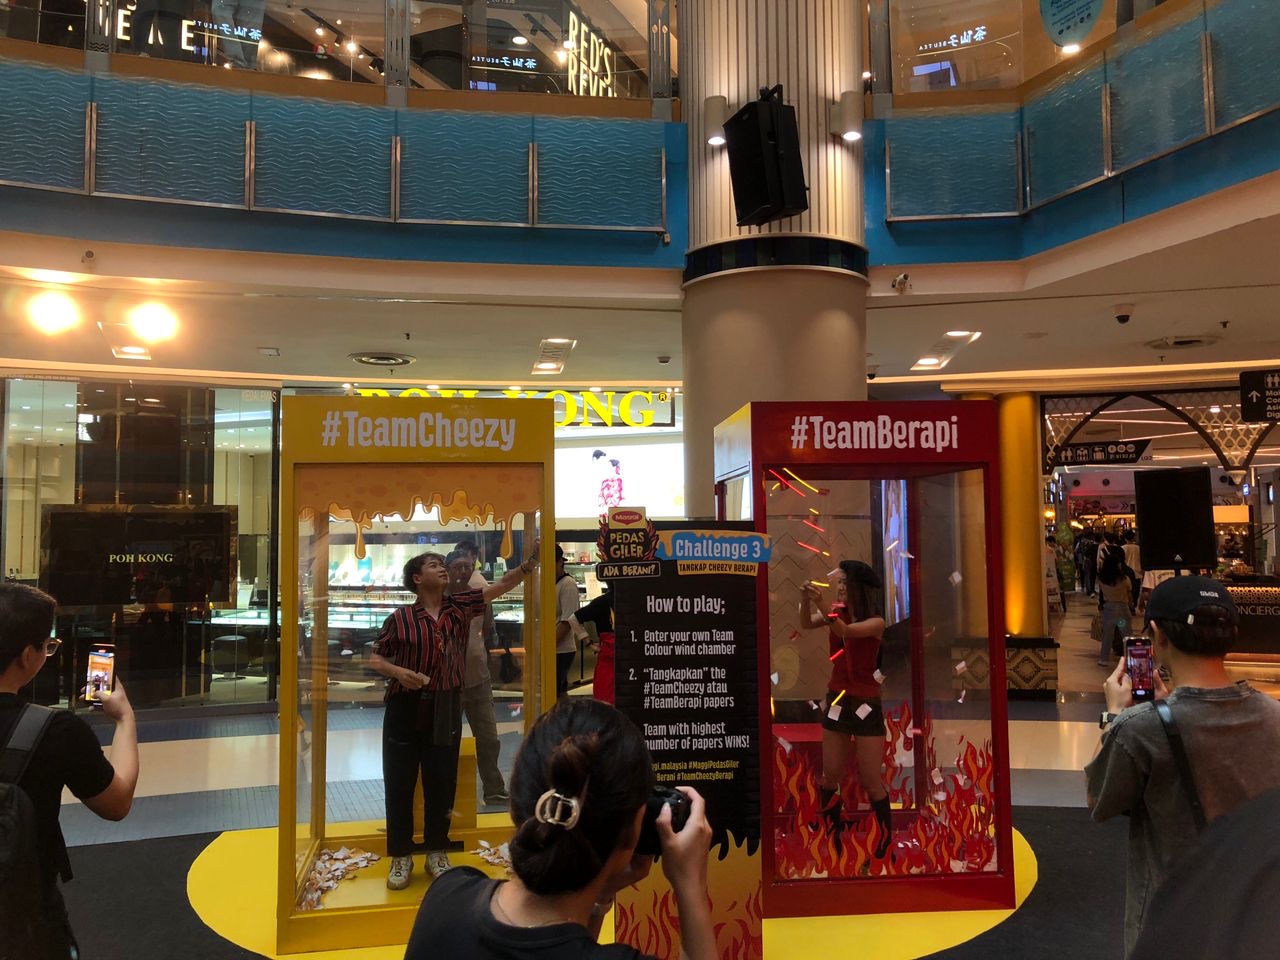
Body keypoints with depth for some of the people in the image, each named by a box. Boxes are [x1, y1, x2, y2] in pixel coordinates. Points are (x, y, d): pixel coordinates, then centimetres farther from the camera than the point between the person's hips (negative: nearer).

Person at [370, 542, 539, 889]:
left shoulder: (460, 607, 3)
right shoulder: (400, 618, -4)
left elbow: (503, 584, -4)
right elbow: (375, 658, 2)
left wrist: (533, 558, -14)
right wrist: (398, 672, -17)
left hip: (446, 710, 2)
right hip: (406, 709, -2)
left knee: (442, 783, 10)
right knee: (399, 783, 6)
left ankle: (437, 851, 27)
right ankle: (400, 856, 21)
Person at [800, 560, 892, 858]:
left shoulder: (875, 623, -13)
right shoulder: (836, 615, 0)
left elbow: (846, 631, -31)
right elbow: (807, 623, -17)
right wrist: (806, 599, -37)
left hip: (866, 705, -4)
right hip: (836, 702, 5)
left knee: (871, 782, 1)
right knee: (831, 777, 10)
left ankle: (885, 846, 17)